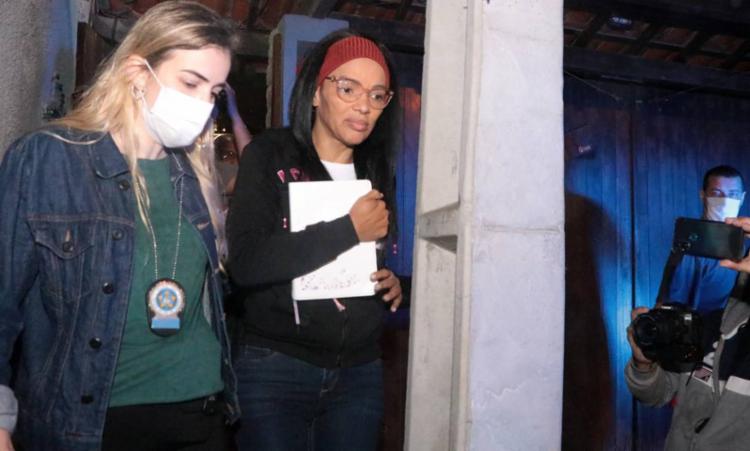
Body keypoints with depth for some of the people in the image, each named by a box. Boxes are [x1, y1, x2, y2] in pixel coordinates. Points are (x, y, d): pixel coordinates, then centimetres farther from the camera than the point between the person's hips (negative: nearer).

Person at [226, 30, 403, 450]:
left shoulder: (377, 172, 9)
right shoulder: (270, 156, -7)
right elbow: (245, 263, -21)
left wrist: (393, 286, 0)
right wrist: (349, 230, -20)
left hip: (361, 370, 5)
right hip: (276, 365, -4)